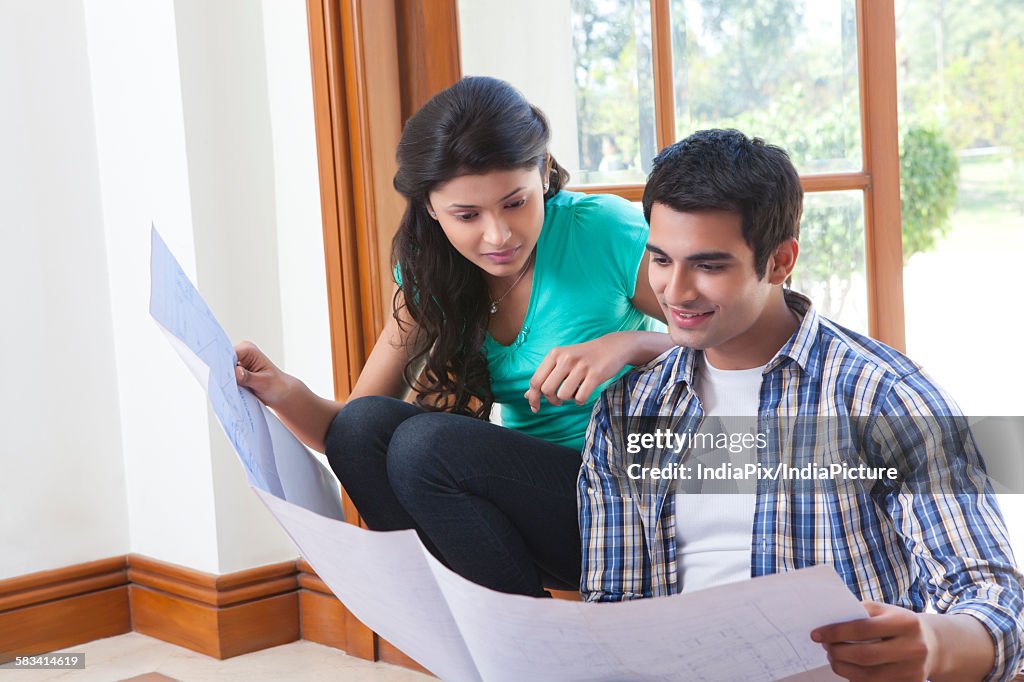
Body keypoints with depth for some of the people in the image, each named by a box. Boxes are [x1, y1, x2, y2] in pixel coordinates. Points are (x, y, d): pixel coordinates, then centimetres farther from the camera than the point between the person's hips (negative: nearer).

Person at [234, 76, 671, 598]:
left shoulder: (606, 233, -13)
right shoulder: (431, 276, 2)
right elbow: (350, 432, 1)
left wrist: (627, 345, -25)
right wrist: (283, 393, -20)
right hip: (525, 500, 5)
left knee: (425, 443, -26)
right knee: (364, 423, -18)